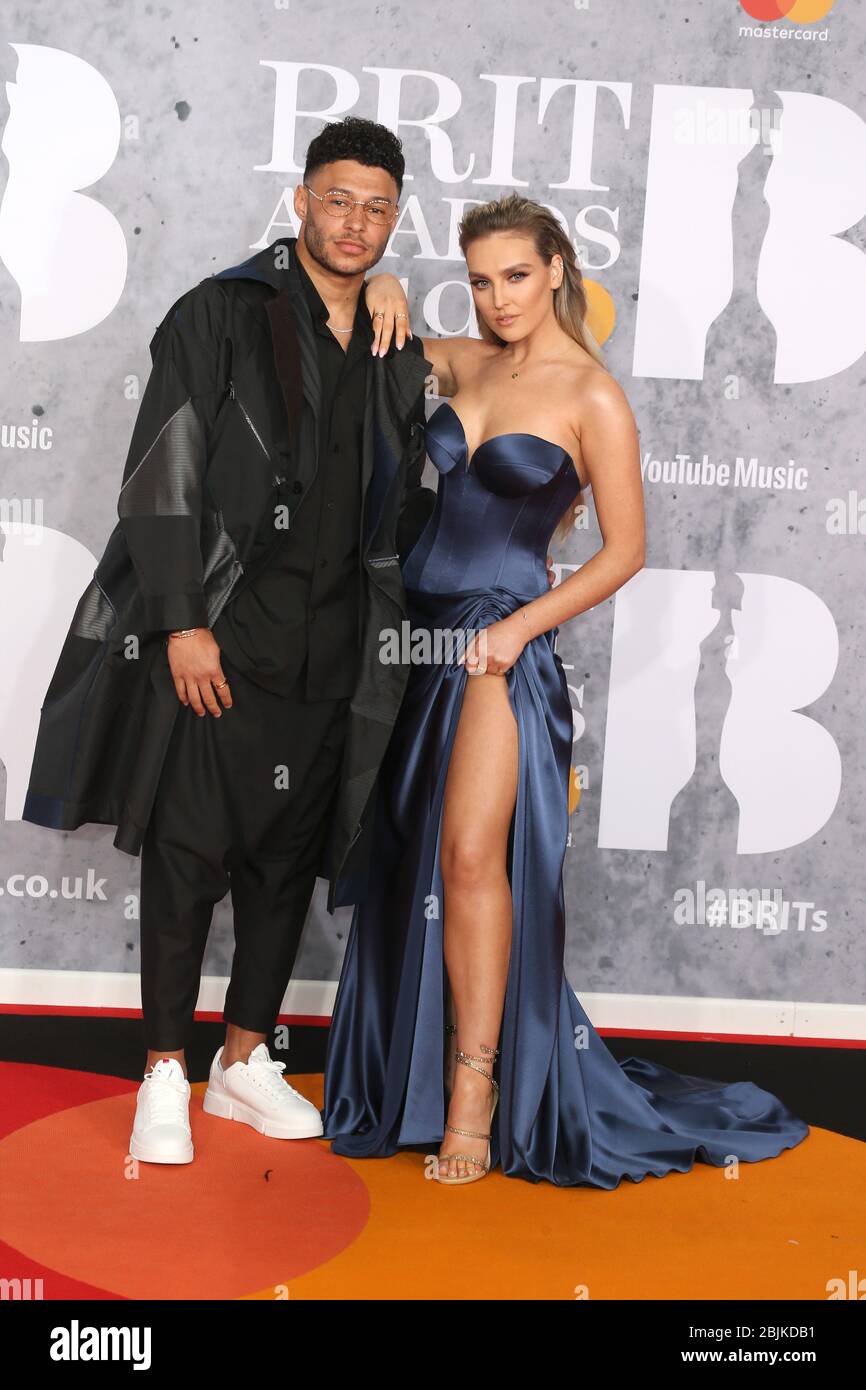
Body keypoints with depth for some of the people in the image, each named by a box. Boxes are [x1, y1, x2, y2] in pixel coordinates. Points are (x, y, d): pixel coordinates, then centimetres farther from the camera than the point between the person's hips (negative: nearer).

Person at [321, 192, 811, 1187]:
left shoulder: (591, 396, -6)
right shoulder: (464, 362, 10)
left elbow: (625, 549, -6)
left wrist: (522, 624, -13)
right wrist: (383, 293, 7)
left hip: (501, 642, -6)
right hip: (420, 628, 6)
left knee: (472, 853, -16)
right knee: (409, 858, 7)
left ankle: (476, 1093, -8)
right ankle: (416, 1069, 19)